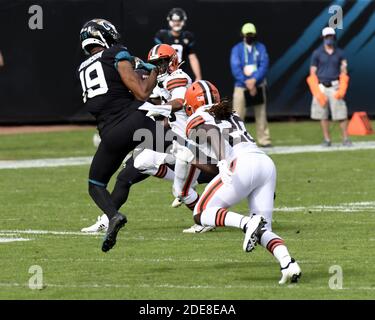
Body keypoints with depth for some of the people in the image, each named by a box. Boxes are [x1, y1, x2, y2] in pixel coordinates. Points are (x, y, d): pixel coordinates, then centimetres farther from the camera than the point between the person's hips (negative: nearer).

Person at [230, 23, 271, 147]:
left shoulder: (260, 48, 2)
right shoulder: (237, 49, -3)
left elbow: (264, 65, -8)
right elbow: (235, 68, -10)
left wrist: (254, 80, -20)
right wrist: (247, 83, -17)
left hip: (258, 85, 2)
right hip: (241, 86, -2)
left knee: (261, 114, 8)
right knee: (238, 115, -7)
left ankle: (264, 139, 14)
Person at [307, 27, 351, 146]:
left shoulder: (339, 53, 5)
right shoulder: (317, 53, 0)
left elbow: (344, 72, 7)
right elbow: (312, 74, 2)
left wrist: (341, 89, -6)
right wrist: (317, 92, -7)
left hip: (335, 87, 0)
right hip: (321, 87, 0)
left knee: (341, 113, -5)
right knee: (323, 114, 3)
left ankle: (345, 139, 2)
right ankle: (327, 140, 11)